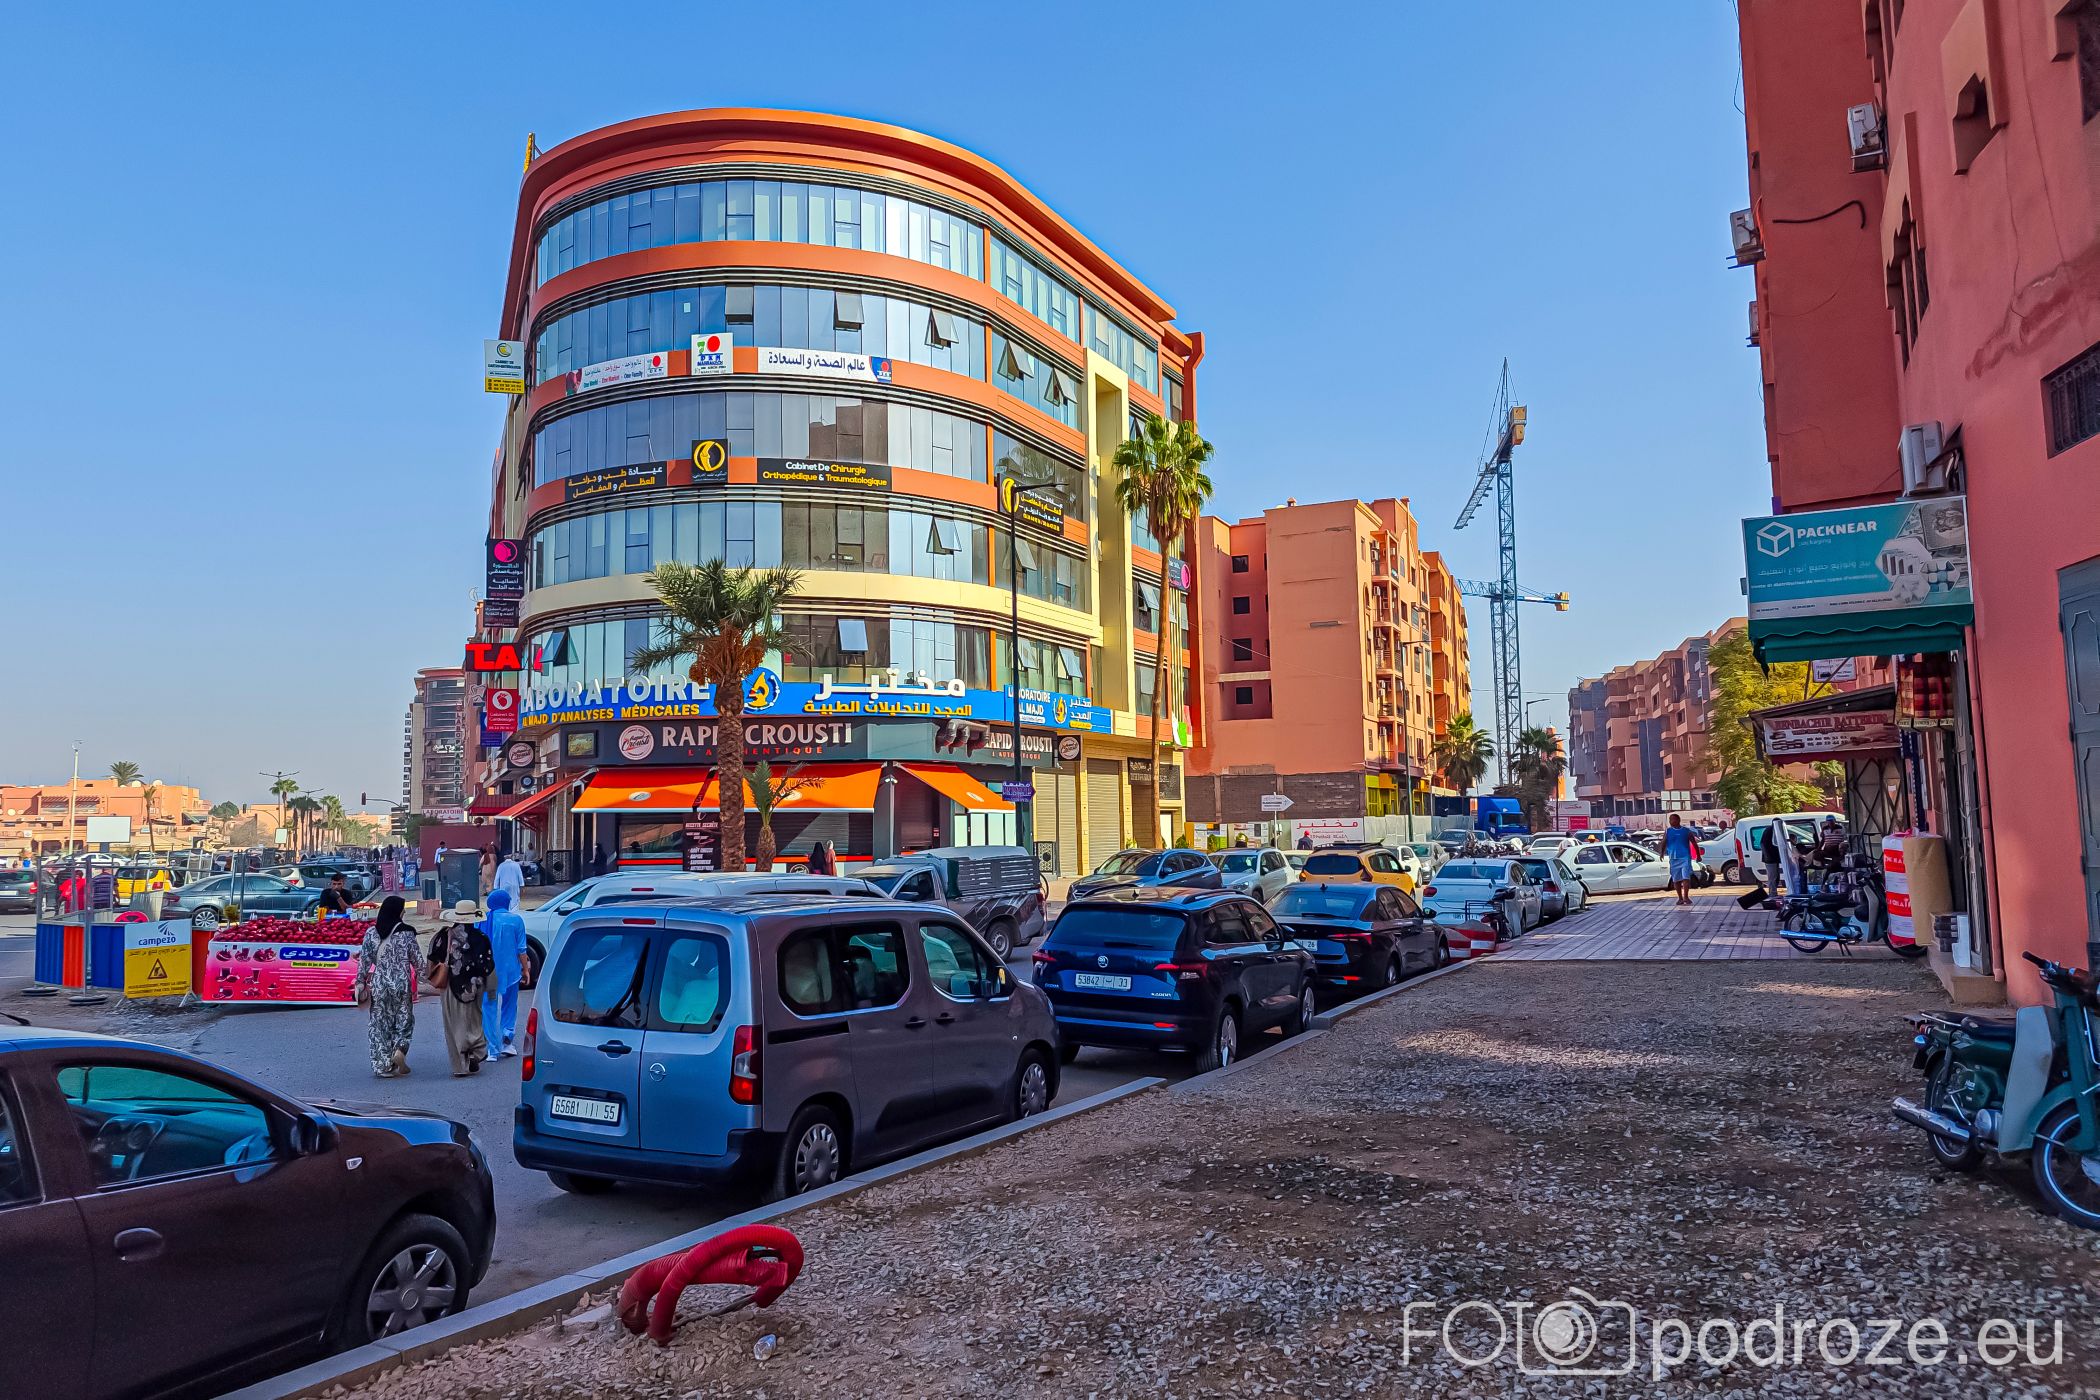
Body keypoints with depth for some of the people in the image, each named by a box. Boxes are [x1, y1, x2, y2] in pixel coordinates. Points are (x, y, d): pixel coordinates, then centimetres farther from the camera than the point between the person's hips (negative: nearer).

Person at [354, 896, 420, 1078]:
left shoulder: (371, 933, -1)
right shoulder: (406, 933, -6)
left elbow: (364, 959, 0)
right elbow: (416, 959, -2)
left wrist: (360, 981, 8)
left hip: (378, 984, 2)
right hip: (402, 983, -2)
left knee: (380, 1023, 8)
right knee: (404, 1019, 13)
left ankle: (383, 1065, 7)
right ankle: (399, 1049, -11)